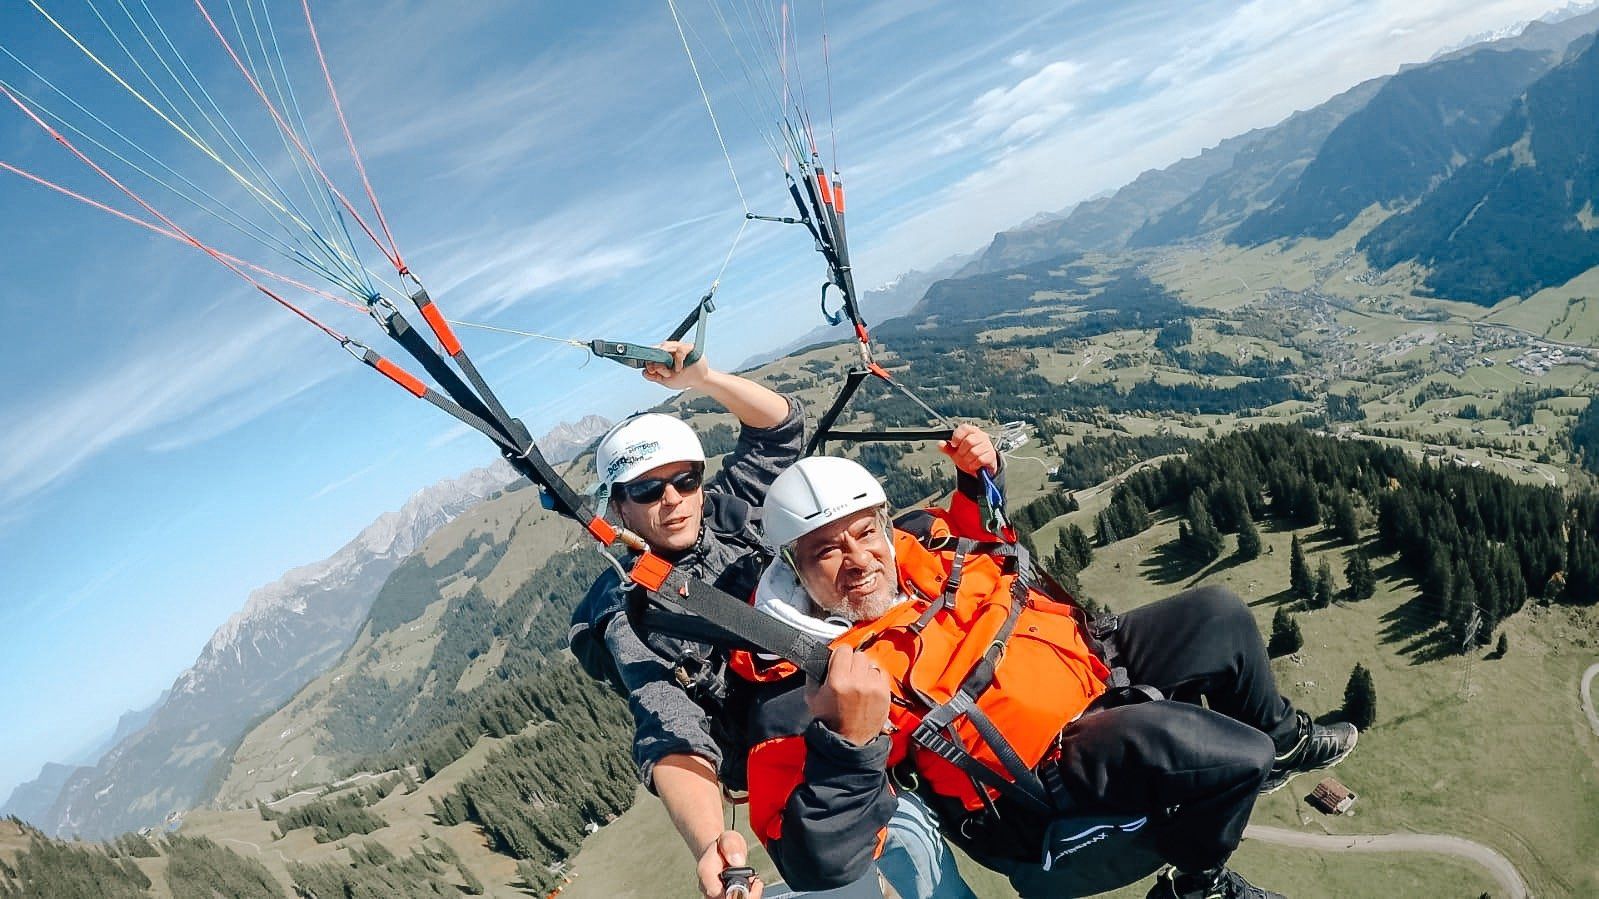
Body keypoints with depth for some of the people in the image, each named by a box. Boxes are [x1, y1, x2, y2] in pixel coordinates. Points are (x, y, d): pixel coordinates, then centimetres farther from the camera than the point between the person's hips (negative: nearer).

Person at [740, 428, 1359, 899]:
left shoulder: (913, 542, -4)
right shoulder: (806, 686, -24)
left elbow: (978, 539, 21)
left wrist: (978, 477, -1)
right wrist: (848, 738, -50)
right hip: (1054, 765, -8)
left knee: (1220, 616, 14)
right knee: (1237, 754, -25)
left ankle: (1282, 737, 44)